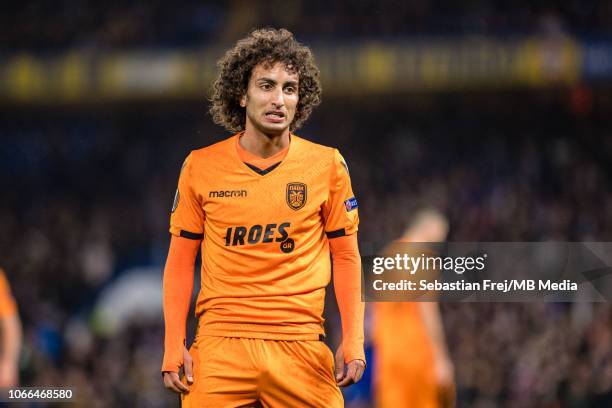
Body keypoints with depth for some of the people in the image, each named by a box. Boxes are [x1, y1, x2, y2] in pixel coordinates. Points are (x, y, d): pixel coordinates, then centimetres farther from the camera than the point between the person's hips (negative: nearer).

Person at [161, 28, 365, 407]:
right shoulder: (201, 166, 4)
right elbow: (181, 260, 8)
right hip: (220, 344, 0)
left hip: (301, 344, 0)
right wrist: (174, 346, 1)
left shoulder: (328, 165, 3)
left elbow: (345, 256, 8)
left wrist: (353, 340, -1)